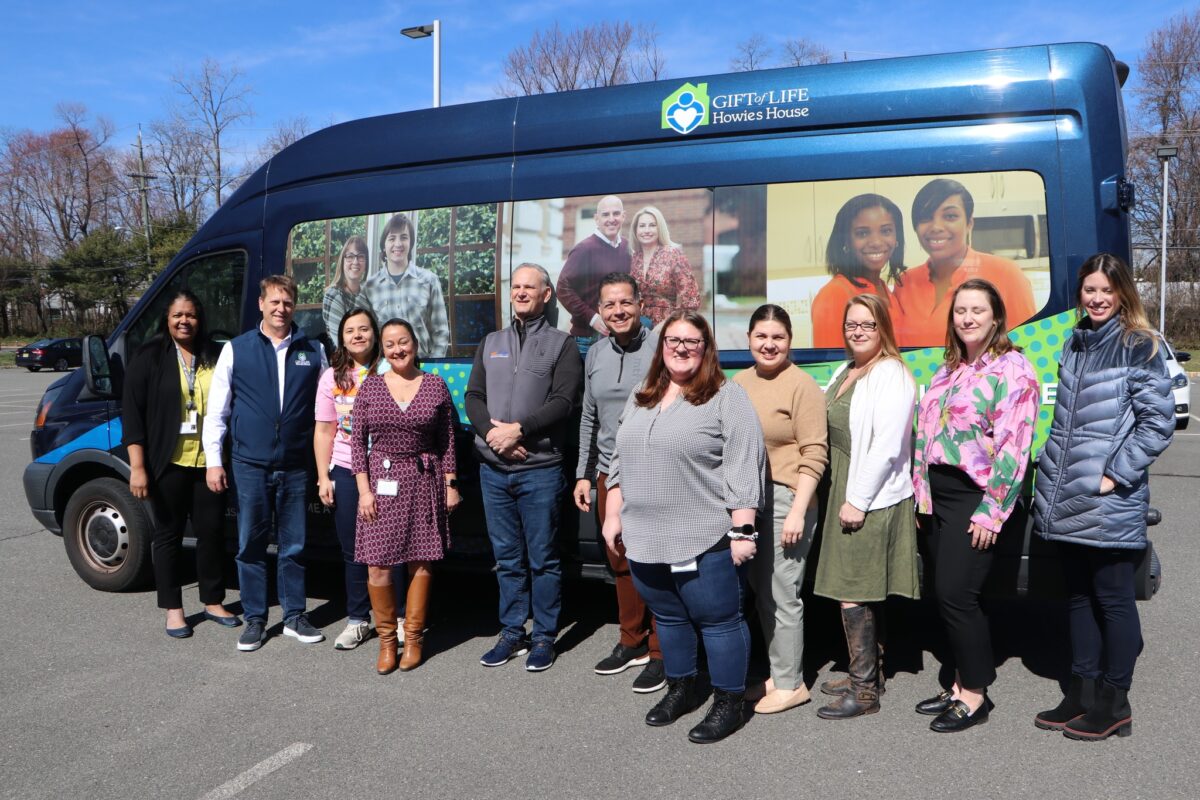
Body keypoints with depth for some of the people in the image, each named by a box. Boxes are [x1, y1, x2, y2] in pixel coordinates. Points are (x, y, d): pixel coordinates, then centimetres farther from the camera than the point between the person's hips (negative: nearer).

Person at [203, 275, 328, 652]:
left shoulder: (313, 351, 5)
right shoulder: (236, 349, 1)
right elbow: (216, 410, 3)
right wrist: (213, 460, -2)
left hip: (296, 466, 1)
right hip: (250, 465, -1)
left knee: (293, 546, 10)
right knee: (251, 545, 7)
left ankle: (294, 617, 22)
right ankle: (255, 620, 20)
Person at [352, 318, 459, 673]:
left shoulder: (435, 385, 3)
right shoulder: (370, 386, 4)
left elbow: (447, 440, 5)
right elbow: (358, 440, 3)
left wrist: (450, 484, 1)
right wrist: (363, 488, -4)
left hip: (424, 481, 0)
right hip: (381, 480, 0)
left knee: (421, 561, 4)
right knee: (378, 565, -2)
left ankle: (413, 637, 19)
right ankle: (386, 639, 15)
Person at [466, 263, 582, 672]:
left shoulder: (561, 343, 2)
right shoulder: (492, 343, 16)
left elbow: (563, 401, -9)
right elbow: (473, 396, 9)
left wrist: (518, 429, -17)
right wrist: (490, 431, -10)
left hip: (539, 468, -4)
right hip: (493, 467, 4)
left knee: (542, 558, 3)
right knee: (507, 557, 11)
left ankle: (544, 636, 14)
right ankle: (512, 632, 22)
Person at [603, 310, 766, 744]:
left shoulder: (727, 397, -7)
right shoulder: (640, 399, 14)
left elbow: (742, 468, -12)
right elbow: (620, 461, 18)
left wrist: (742, 530, -16)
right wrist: (613, 515, 14)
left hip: (705, 541, -6)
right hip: (646, 538, 6)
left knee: (718, 620, 3)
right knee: (667, 616, 17)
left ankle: (728, 703, 19)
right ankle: (681, 687, 35)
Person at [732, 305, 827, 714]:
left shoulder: (801, 385, -9)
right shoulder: (739, 383, 11)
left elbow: (815, 454, -12)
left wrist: (797, 512, -17)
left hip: (784, 500, -7)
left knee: (782, 595, -2)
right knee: (761, 593, 14)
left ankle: (790, 684, 13)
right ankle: (778, 673, 28)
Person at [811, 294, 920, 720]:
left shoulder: (891, 375, -13)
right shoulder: (846, 372, 15)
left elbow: (886, 446, -20)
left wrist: (858, 501, -19)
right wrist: (840, 495, 12)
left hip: (869, 499, -9)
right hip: (842, 492, 9)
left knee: (852, 593, -5)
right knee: (863, 593, 16)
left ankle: (864, 691, 6)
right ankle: (869, 673, 29)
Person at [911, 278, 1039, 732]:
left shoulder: (1012, 369, -7)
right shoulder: (948, 371, 17)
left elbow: (1014, 446, -14)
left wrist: (991, 511, -18)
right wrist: (922, 496, 12)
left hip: (975, 496, -7)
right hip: (938, 495, 8)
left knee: (955, 593, -8)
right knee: (948, 595, 11)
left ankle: (976, 695, 7)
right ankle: (962, 685, 23)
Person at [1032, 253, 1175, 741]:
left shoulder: (1138, 346, -6)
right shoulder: (1075, 343, 14)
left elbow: (1159, 421, -11)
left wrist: (1115, 475, -15)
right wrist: (1051, 473, 13)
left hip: (1110, 502, -7)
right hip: (1065, 499, 7)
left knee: (1112, 598, 3)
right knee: (1079, 596, 14)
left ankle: (1114, 703, 16)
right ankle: (1083, 691, 26)